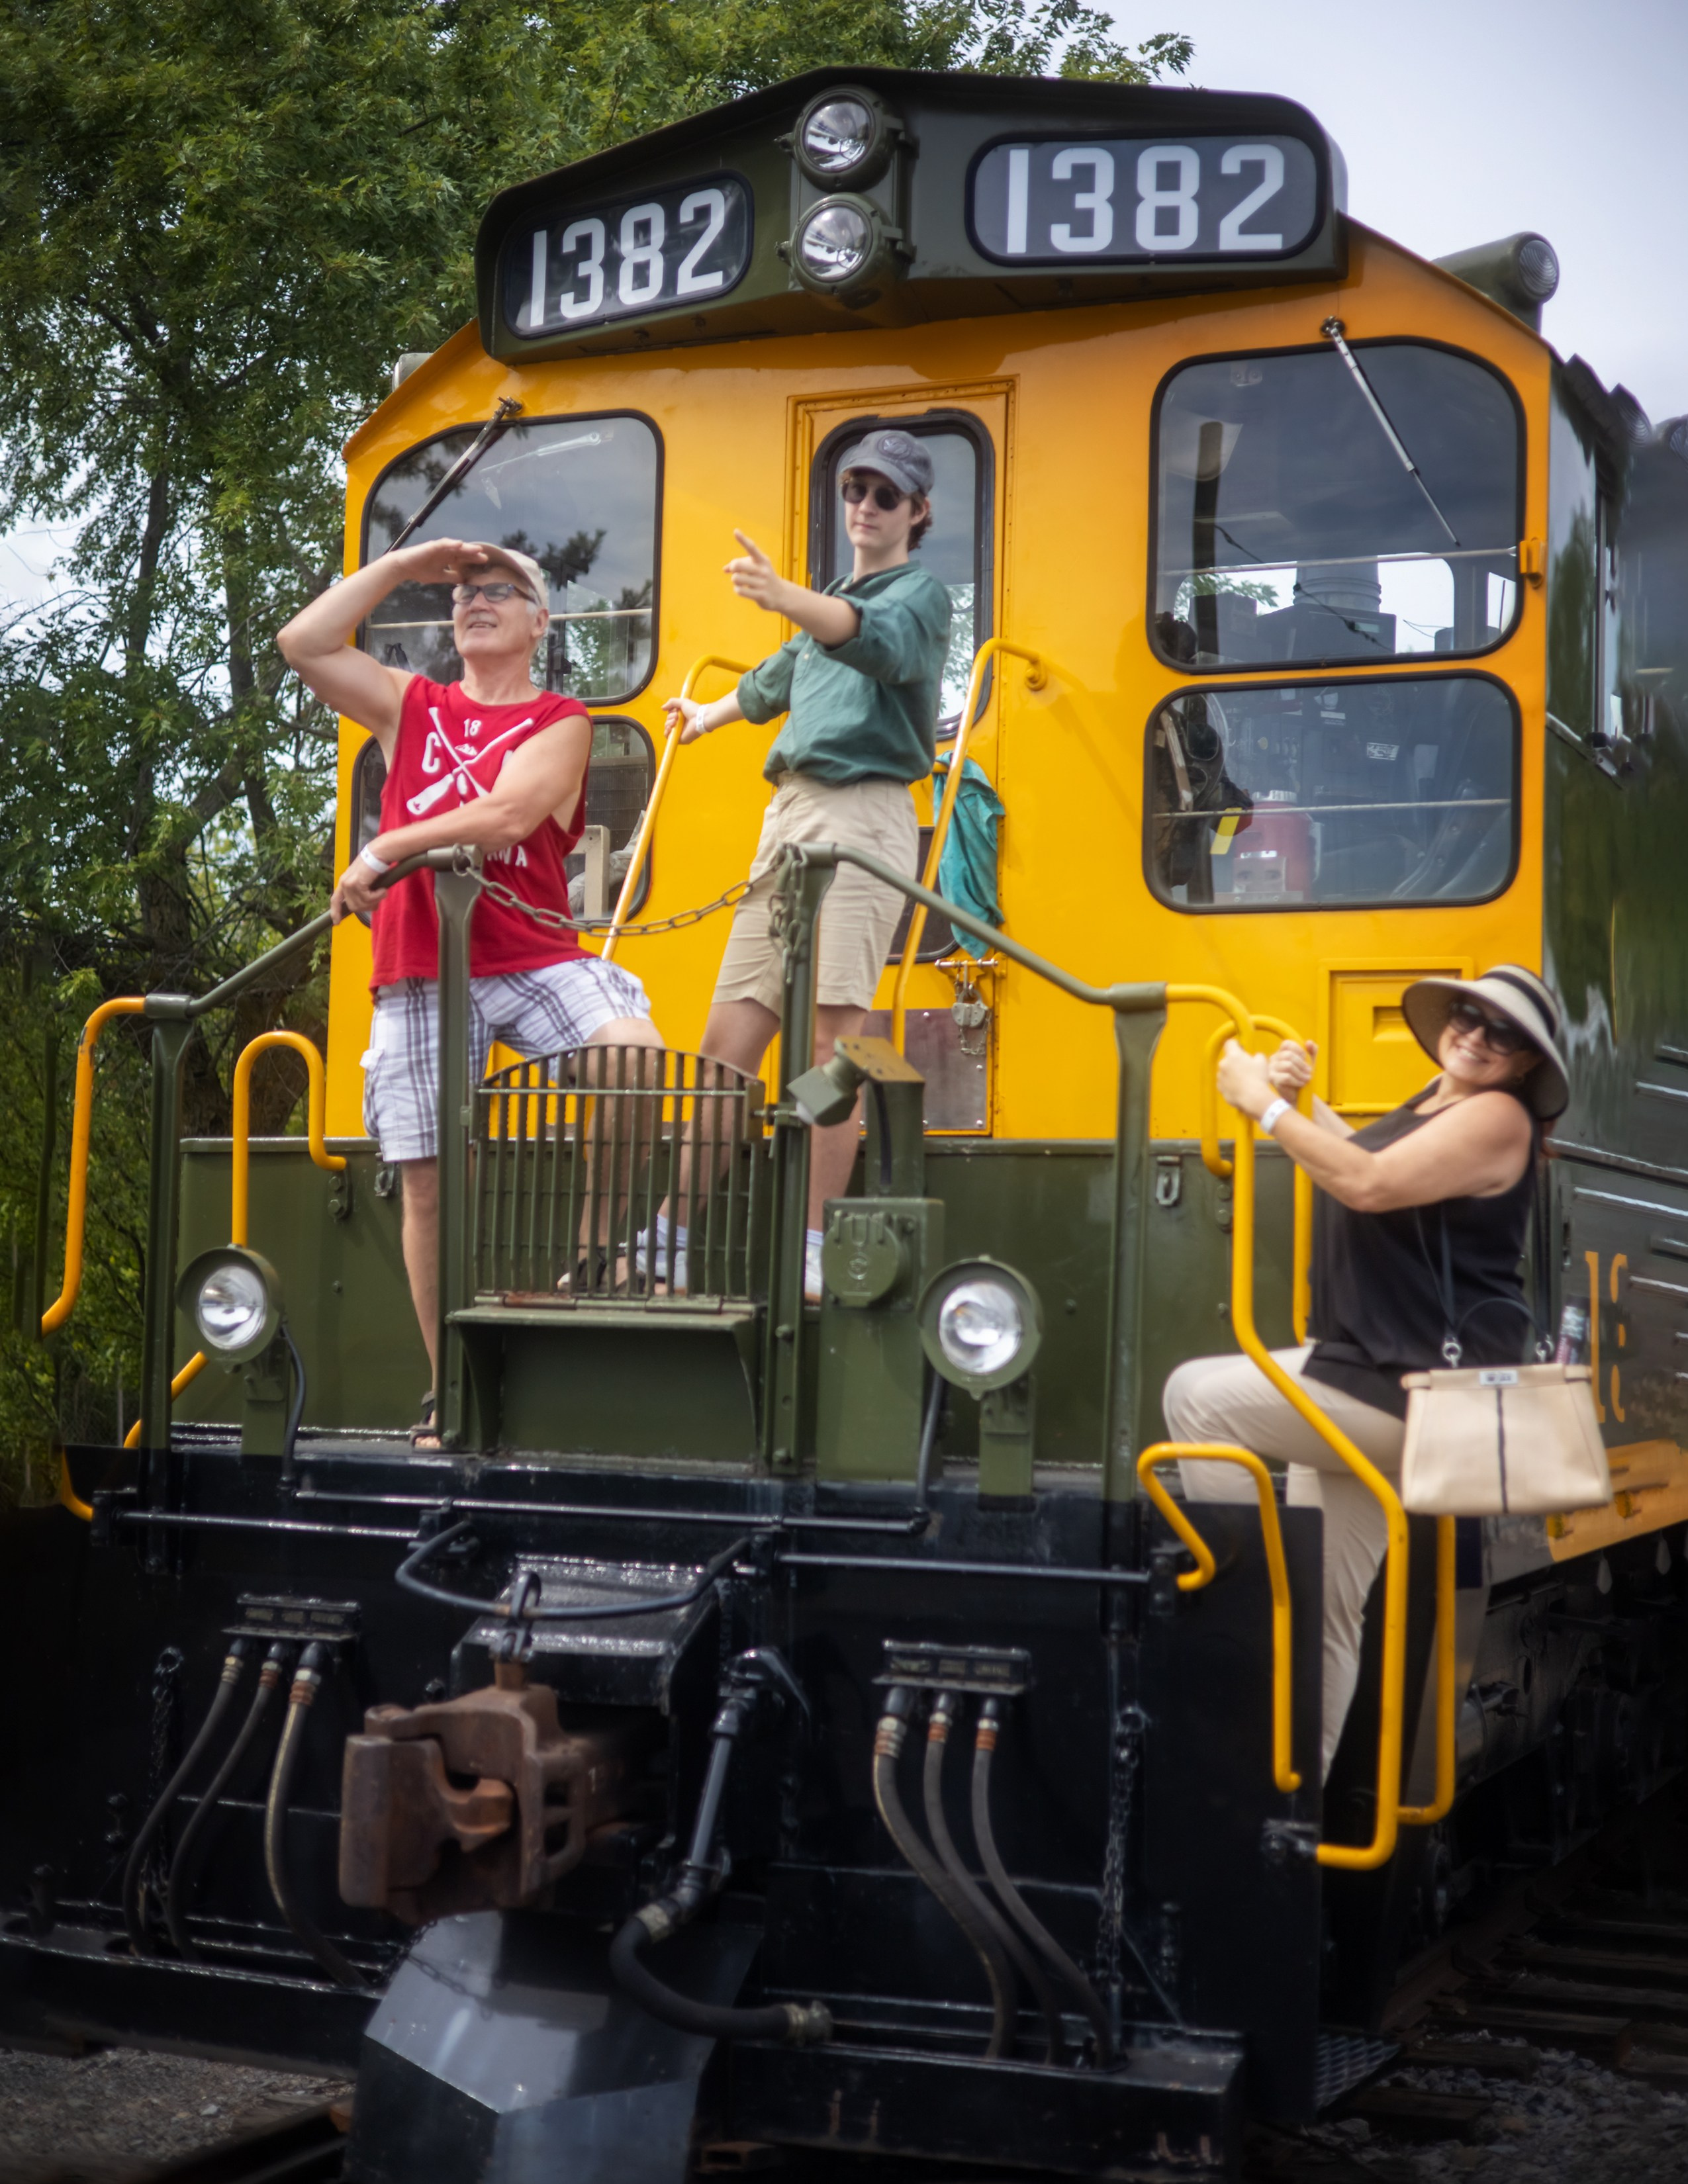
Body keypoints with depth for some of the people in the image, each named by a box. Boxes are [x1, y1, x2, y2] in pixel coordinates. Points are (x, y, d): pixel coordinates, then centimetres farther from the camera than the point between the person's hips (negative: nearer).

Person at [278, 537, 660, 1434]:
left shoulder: (559, 722, 5)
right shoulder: (410, 706, 17)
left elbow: (509, 814, -12)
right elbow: (303, 644, 6)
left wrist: (383, 853, -12)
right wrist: (402, 566, 7)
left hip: (531, 957, -2)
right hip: (419, 973, 2)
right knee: (430, 1182, 1)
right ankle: (449, 1394, 12)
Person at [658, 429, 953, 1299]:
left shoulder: (919, 593, 3)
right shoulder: (828, 604, 28)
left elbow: (882, 642, -21)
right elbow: (775, 680, 47)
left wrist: (784, 597, -38)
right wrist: (706, 717, 65)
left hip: (862, 815, -8)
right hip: (788, 816, 8)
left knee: (834, 1037, -15)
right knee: (728, 1038, 2)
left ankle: (809, 1249, -17)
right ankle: (672, 1238, 4)